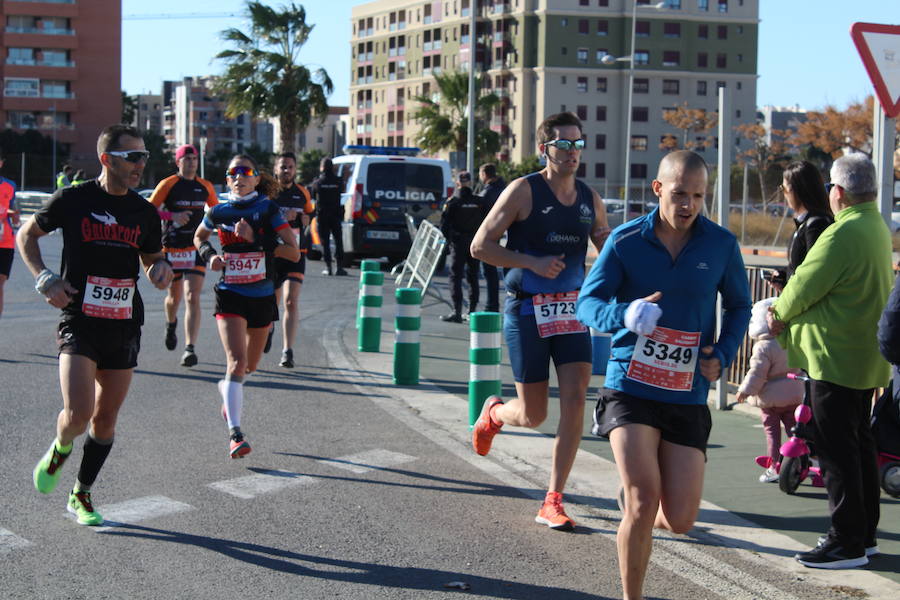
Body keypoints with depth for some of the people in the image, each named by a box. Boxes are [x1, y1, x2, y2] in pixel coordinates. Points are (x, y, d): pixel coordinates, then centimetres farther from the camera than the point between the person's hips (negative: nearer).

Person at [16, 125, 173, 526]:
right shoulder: (73, 200, -5)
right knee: (78, 414, -18)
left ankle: (81, 496, 28)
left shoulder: (145, 213, 5)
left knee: (106, 419, 9)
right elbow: (26, 235, 9)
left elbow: (152, 258, 20)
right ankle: (60, 449, 18)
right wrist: (44, 279, -5)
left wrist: (160, 268, -5)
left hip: (125, 326, 4)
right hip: (79, 322, -4)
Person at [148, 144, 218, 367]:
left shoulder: (205, 187, 8)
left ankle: (190, 349, -18)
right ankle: (171, 324, 49)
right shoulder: (168, 184, -2)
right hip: (171, 248, -1)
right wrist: (172, 216, -21)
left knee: (192, 298, -13)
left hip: (196, 248, 1)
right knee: (174, 297, 13)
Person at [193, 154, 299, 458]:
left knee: (250, 364, 18)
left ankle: (227, 389, 51)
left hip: (262, 297, 1)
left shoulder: (268, 209, -5)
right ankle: (235, 433, -20)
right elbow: (198, 237, 21)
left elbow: (294, 252, -12)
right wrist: (209, 254, 0)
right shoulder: (219, 212, 0)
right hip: (230, 295, -1)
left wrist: (256, 239, -20)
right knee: (237, 361, -18)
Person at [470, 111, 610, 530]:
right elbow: (480, 246, -7)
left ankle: (553, 502, -3)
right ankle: (494, 412, 39)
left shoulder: (590, 199, 9)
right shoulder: (523, 191, -6)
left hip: (572, 308, 4)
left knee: (575, 398, -11)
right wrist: (533, 262, -18)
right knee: (533, 416, 1)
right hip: (528, 310, -4)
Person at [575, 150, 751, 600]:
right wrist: (625, 315, -25)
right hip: (630, 386, -2)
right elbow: (587, 302, -3)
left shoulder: (721, 245, 2)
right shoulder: (626, 240, -3)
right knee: (644, 503, -15)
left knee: (679, 520, 0)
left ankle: (631, 499, 36)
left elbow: (739, 307, 16)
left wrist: (722, 355, -2)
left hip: (687, 395, 2)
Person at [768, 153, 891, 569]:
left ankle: (847, 542, -1)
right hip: (866, 358, 10)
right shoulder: (878, 229, 12)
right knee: (859, 443, 16)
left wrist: (779, 314, 5)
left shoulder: (842, 234, -21)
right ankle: (864, 534, 24)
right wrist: (787, 312, 7)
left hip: (836, 358, -10)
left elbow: (804, 286, -16)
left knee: (836, 449, -4)